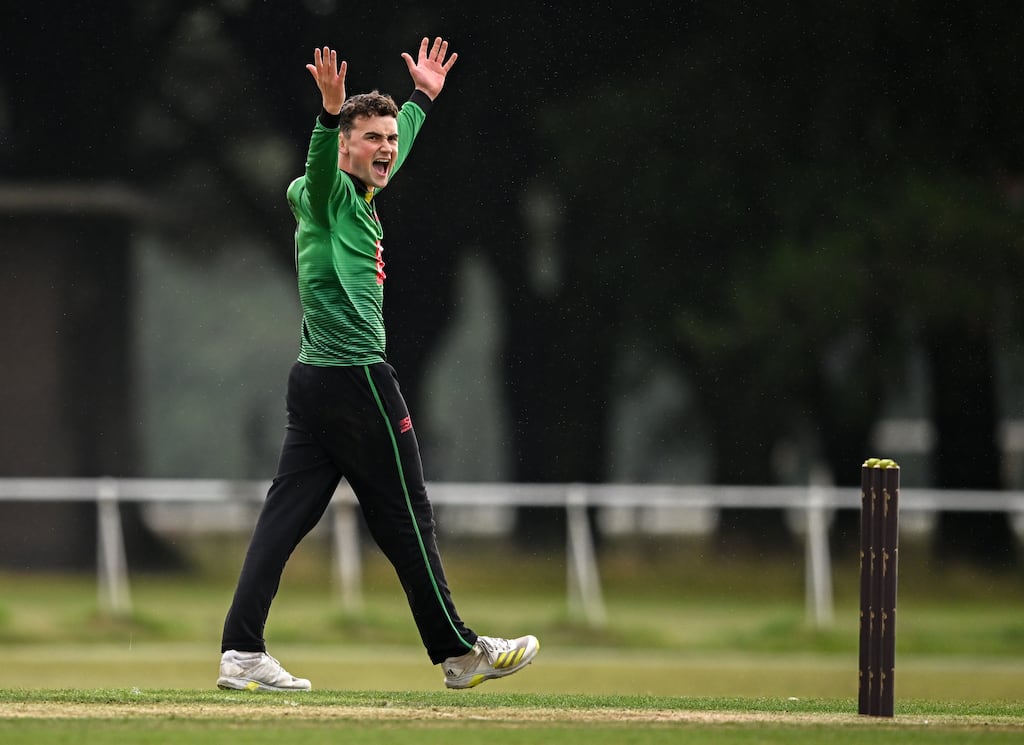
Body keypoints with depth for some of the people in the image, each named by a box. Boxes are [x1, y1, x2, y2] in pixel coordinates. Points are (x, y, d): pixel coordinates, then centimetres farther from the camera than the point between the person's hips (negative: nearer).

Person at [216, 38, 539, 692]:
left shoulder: (362, 198, 17)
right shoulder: (326, 193, -9)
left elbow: (393, 152, 37)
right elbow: (321, 161, -32)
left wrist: (422, 98, 47)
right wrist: (331, 113, -50)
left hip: (315, 378, 9)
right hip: (357, 379, -9)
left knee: (287, 516, 2)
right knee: (406, 518, 0)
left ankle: (241, 653, -3)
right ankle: (459, 652, 7)